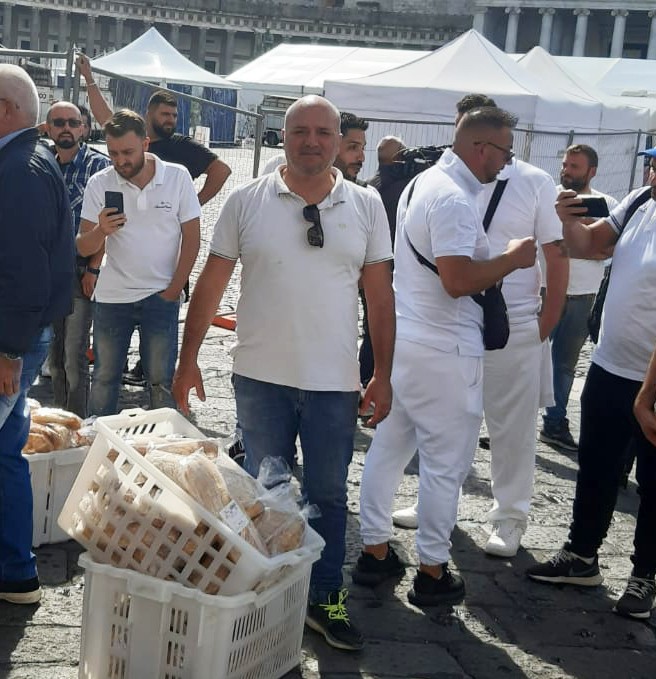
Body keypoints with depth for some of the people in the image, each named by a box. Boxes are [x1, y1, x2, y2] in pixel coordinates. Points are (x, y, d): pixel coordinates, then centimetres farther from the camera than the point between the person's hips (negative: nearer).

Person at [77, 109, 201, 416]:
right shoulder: (99, 183, -5)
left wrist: (173, 291, -6)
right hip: (111, 296, 2)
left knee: (161, 381, 5)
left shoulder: (177, 177, -7)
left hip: (161, 296, -1)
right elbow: (83, 248, -5)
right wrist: (101, 231, -28)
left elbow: (191, 239, -2)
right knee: (104, 378, 11)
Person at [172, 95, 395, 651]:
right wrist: (188, 359, -1)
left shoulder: (366, 206, 1)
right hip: (261, 377, 0)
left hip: (334, 382, 1)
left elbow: (380, 295, 3)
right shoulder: (247, 202, -3)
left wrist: (383, 374, -1)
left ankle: (327, 600, 26)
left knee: (328, 495, 11)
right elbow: (211, 283, 1)